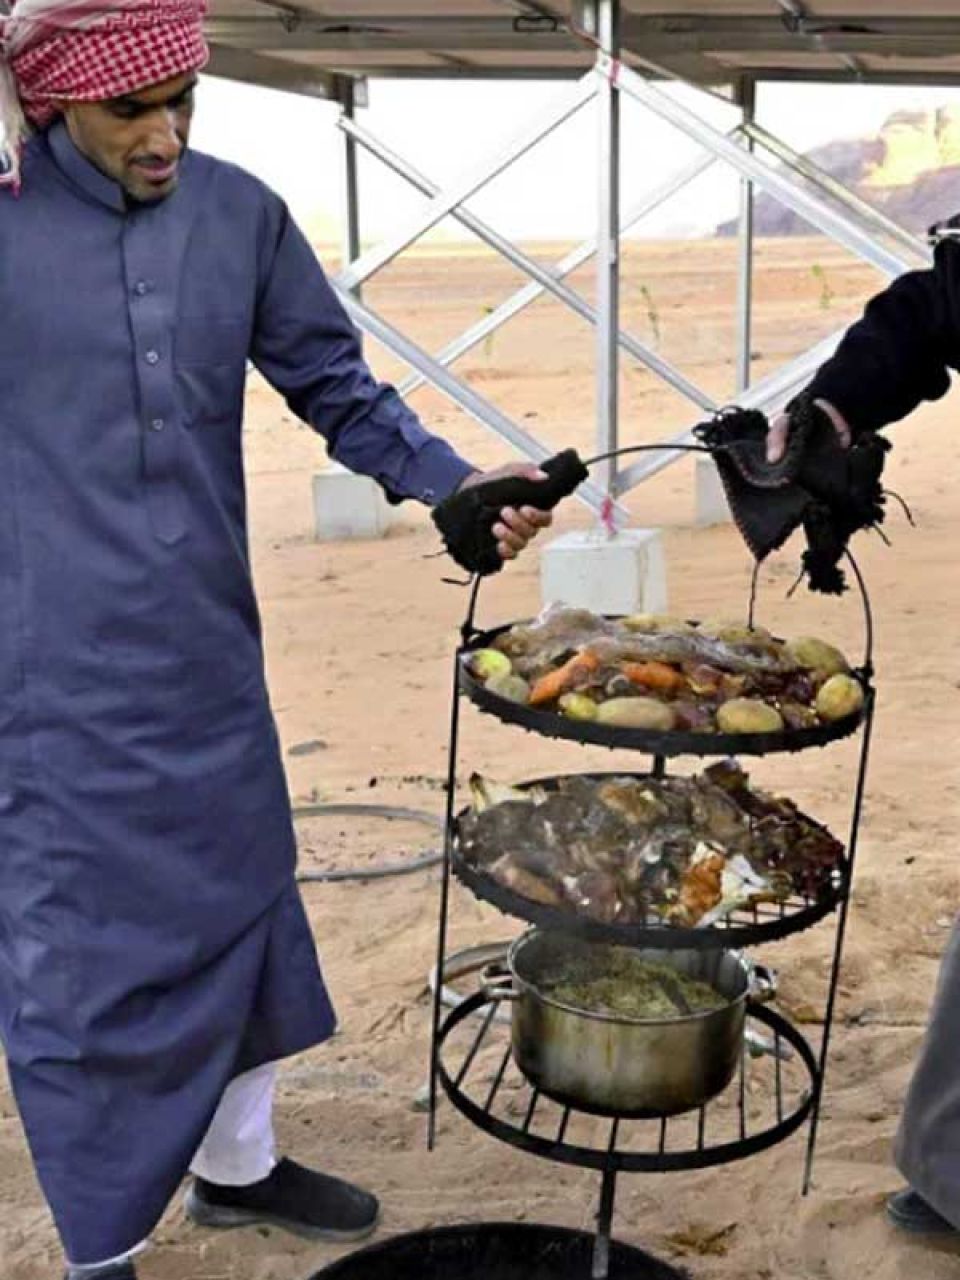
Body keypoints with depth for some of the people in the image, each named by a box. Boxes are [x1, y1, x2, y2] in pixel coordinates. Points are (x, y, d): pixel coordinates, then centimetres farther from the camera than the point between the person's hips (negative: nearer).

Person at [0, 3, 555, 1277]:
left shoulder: (240, 213, 1)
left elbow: (336, 388, 4)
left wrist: (459, 486, -8)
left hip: (210, 647, 5)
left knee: (238, 899, 17)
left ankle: (236, 1161, 42)